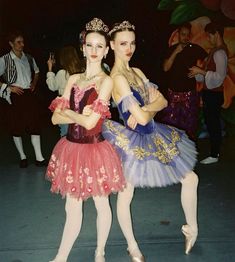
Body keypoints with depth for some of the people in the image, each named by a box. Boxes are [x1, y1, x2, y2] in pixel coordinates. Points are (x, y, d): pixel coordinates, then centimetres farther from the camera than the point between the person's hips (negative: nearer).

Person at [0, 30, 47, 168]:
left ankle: (39, 157, 7)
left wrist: (34, 83, 8)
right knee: (17, 128, 5)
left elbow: (36, 72, 24)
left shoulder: (29, 58, 7)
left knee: (35, 125, 1)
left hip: (29, 95, 4)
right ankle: (22, 156, 21)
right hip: (15, 96, -3)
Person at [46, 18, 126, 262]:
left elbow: (90, 122, -19)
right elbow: (56, 118, 0)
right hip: (71, 147, 5)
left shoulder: (106, 81, -10)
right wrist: (80, 115, -13)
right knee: (72, 207, 14)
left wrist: (67, 112, -4)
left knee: (101, 204, 13)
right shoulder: (73, 79, 6)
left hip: (94, 149, -4)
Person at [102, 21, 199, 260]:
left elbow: (162, 101, 2)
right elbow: (142, 118, -25)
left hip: (151, 135, 8)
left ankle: (191, 228, 31)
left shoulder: (137, 72, 8)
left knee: (191, 178, 11)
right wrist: (149, 110, -4)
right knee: (125, 195, 8)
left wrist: (144, 109, -17)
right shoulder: (117, 78, -19)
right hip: (133, 141, -8)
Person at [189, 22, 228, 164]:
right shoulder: (215, 50, 10)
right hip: (210, 92, 9)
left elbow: (220, 76, -22)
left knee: (213, 123, 0)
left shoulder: (219, 52, -17)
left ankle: (214, 155, 11)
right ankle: (214, 150, 26)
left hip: (214, 94, -9)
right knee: (211, 122, 15)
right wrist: (198, 73, 4)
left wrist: (201, 71, -20)